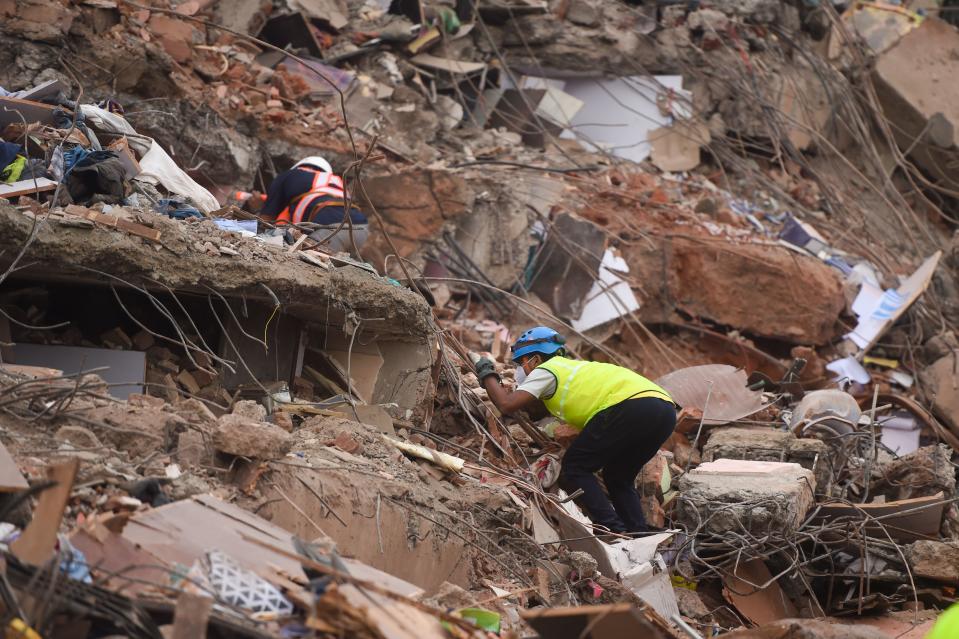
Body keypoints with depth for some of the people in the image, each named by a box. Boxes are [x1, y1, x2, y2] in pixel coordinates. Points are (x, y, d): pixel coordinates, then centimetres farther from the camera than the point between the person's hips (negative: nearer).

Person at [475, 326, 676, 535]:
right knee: (618, 478, 24)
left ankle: (612, 529, -9)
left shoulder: (545, 370, 11)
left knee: (574, 468, 4)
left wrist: (488, 376, 18)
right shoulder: (571, 367, 36)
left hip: (632, 405, -9)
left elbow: (507, 404, 2)